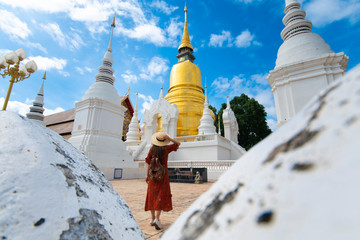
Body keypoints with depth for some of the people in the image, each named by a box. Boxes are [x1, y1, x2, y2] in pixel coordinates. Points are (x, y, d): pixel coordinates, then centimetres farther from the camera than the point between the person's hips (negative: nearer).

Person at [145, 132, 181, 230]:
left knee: (152, 196, 13)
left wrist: (147, 175, 5)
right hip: (162, 175, -3)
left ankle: (153, 218, 23)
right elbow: (178, 144, 6)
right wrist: (169, 139, -3)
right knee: (161, 196, 2)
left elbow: (148, 163, -1)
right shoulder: (166, 149, -7)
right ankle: (157, 219, -9)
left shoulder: (152, 149, -2)